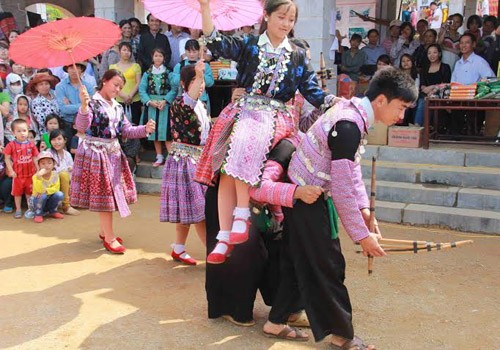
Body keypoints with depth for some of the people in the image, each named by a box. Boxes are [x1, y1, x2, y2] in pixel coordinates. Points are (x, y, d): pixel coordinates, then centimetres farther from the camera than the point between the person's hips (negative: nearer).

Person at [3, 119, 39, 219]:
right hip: (17, 174, -1)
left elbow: (34, 158, 4)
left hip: (30, 174, 1)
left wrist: (38, 169, 0)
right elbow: (7, 158, -6)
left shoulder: (31, 145, -2)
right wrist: (11, 171, -12)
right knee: (17, 192, 12)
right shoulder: (11, 145, -9)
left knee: (29, 192, 13)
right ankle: (18, 210, 25)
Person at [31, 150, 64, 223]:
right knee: (43, 196, -35)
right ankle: (38, 214, -9)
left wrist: (46, 191, -30)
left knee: (60, 194, -23)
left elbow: (56, 188, -13)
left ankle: (52, 211, 3)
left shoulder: (55, 174, -9)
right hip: (38, 200, -3)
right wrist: (39, 177, -45)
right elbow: (39, 190, -33)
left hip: (50, 200, 3)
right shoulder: (36, 176, -21)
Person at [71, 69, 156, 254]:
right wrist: (84, 105, -39)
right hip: (96, 153, -7)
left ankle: (104, 231, 31)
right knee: (103, 194, -3)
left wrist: (145, 129, -4)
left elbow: (126, 130, 11)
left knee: (111, 192, 15)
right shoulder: (92, 103, -11)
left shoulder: (118, 107, 10)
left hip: (113, 153, 7)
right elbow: (81, 127, -25)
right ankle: (109, 238, 5)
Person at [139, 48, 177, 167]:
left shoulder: (168, 73, 0)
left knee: (166, 130, -6)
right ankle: (159, 157, 16)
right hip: (151, 104, 3)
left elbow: (174, 88, -9)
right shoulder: (147, 73, 6)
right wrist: (150, 102, -14)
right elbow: (142, 89, -1)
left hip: (165, 104, -3)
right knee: (154, 131, 7)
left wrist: (165, 101, -18)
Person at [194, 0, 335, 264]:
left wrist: (335, 102, -6)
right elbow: (215, 43, -2)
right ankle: (224, 238, -13)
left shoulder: (298, 55, 15)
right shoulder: (248, 45, 12)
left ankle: (241, 215, -28)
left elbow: (312, 92, 12)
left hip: (275, 117, -1)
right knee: (227, 172, -17)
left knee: (246, 143, -35)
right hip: (243, 112, 1)